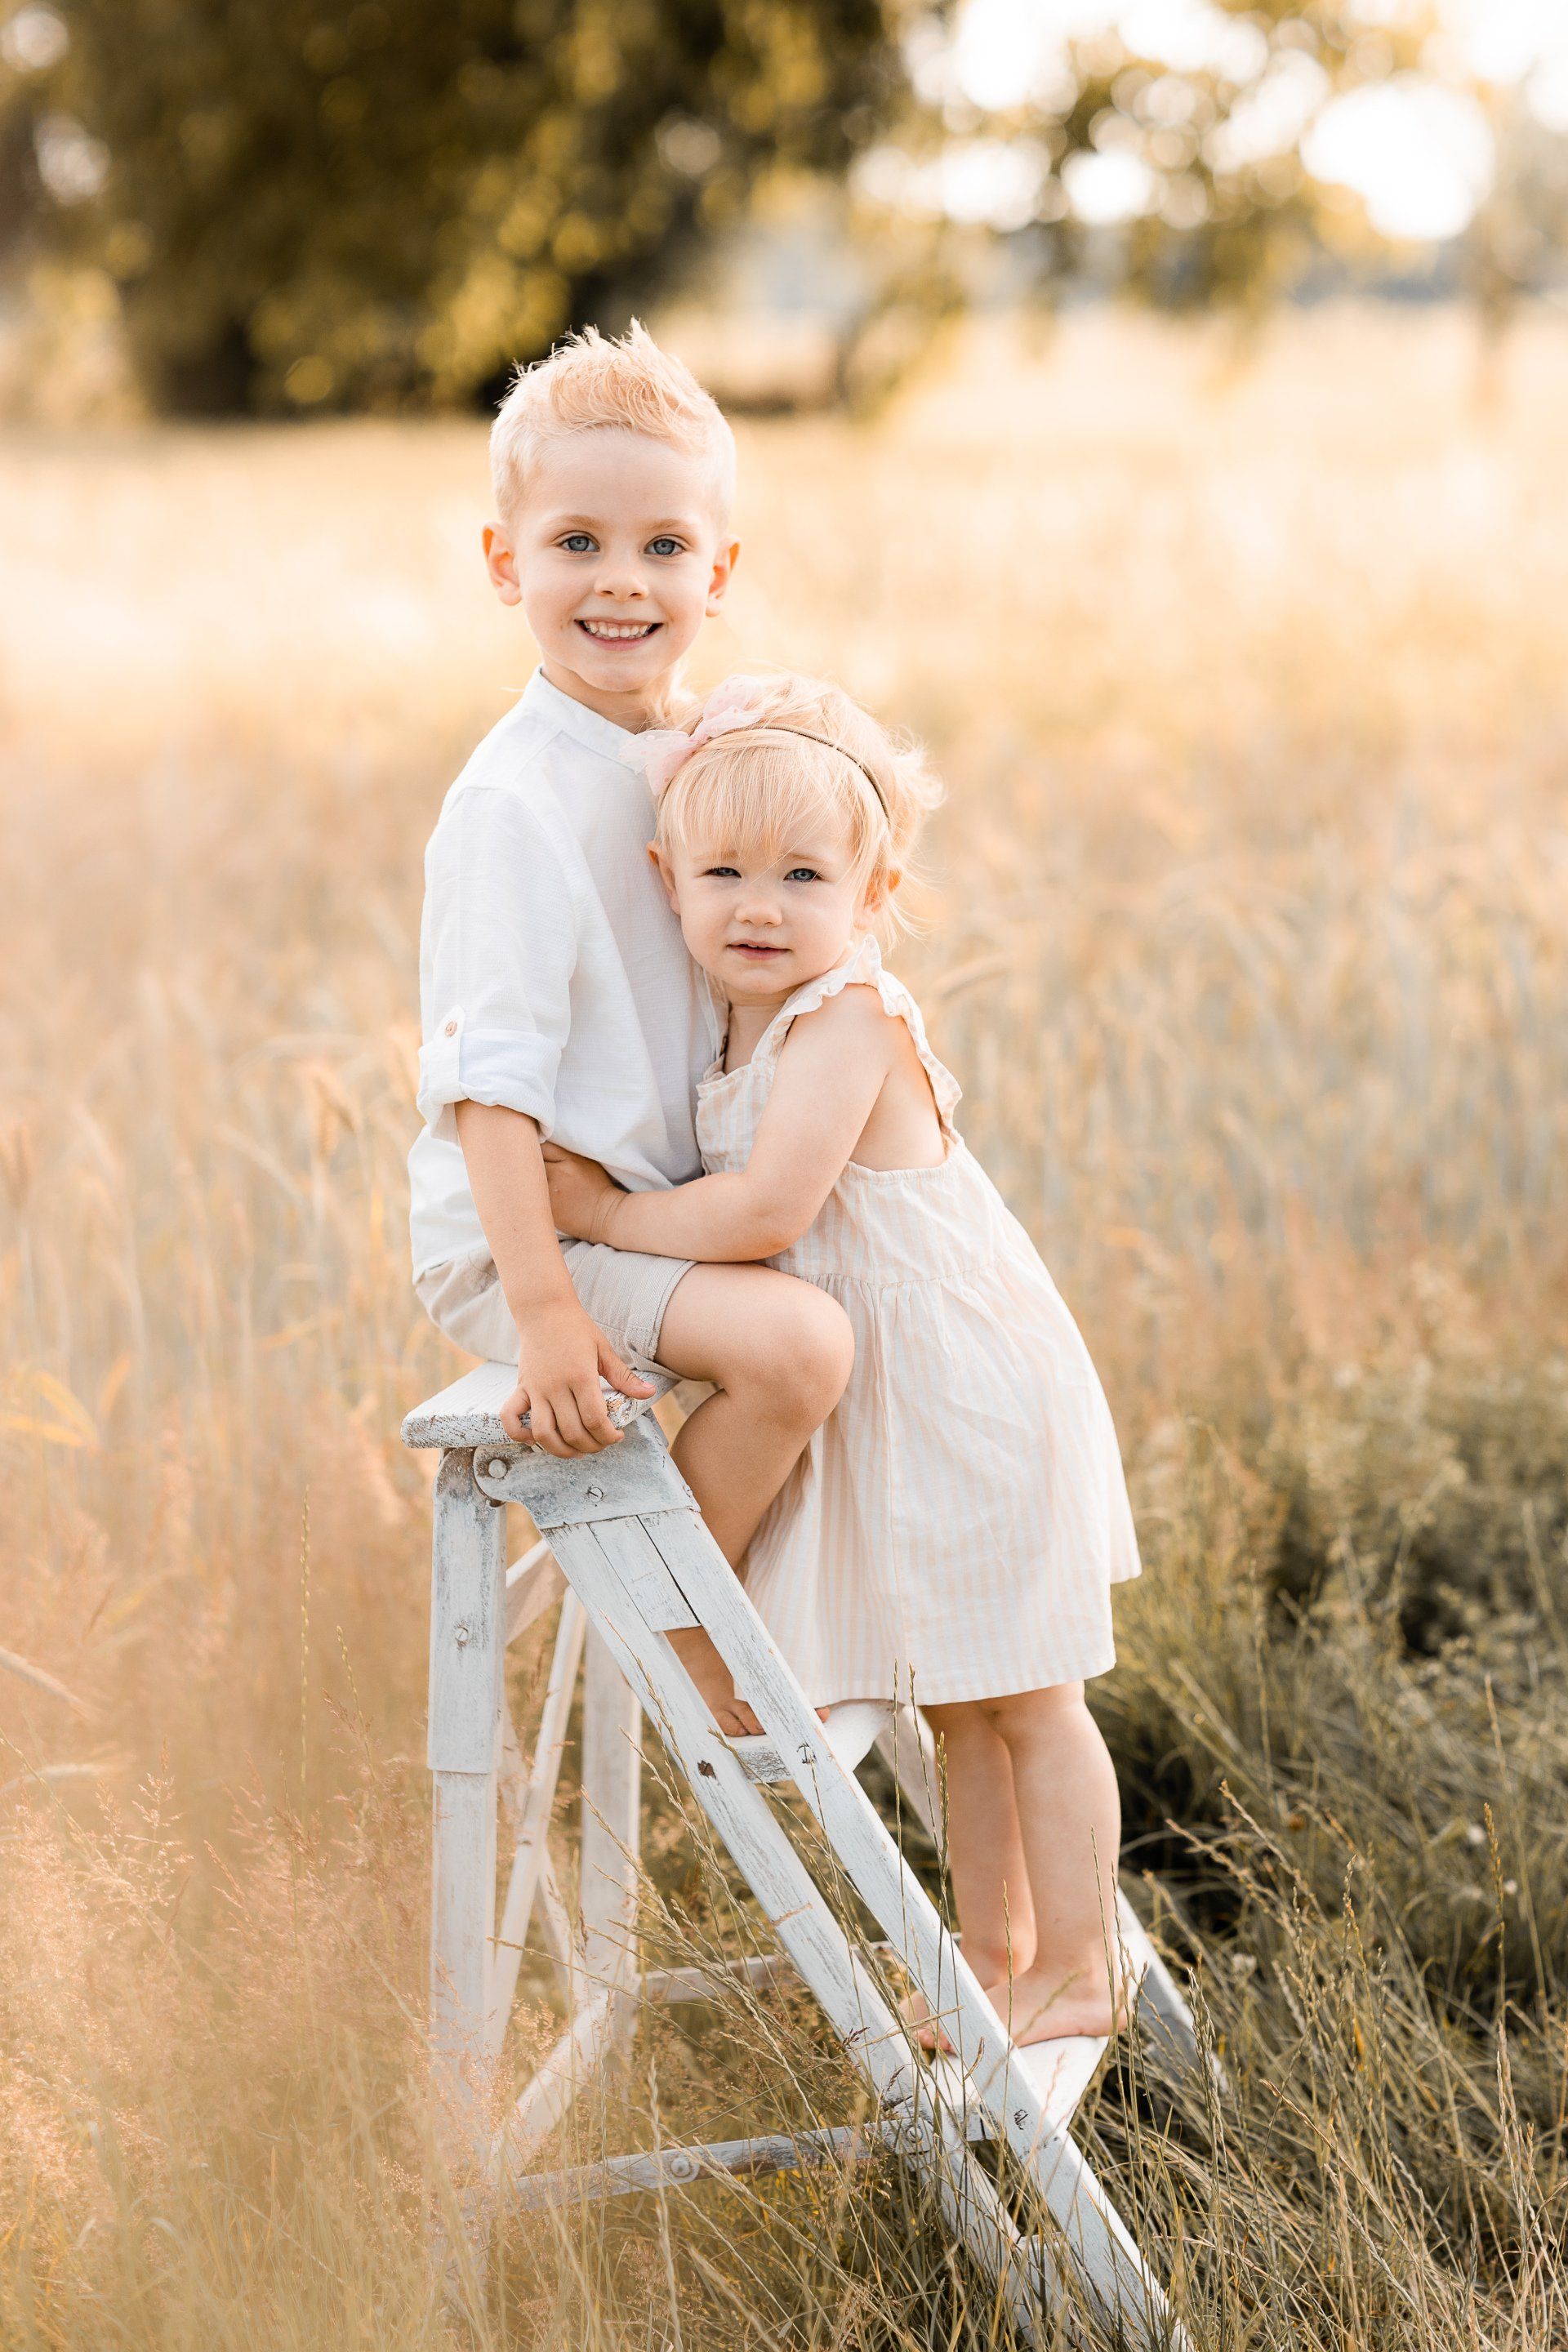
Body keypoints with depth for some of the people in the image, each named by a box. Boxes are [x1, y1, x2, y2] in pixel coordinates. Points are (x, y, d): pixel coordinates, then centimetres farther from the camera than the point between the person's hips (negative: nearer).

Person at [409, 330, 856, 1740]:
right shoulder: (518, 803, -20)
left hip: (660, 1204, 9)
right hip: (519, 1231, -9)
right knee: (797, 1342, -26)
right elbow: (488, 1074, -23)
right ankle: (684, 1631, -5)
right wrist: (543, 1306, -28)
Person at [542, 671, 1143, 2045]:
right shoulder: (744, 1024, 5)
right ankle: (995, 1959, 29)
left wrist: (605, 1214, -20)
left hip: (975, 1400, -9)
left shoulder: (846, 1016, -23)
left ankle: (1078, 1975, 13)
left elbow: (764, 1210, -33)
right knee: (957, 1705, 17)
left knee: (1027, 1701, 2)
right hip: (885, 1408, 9)